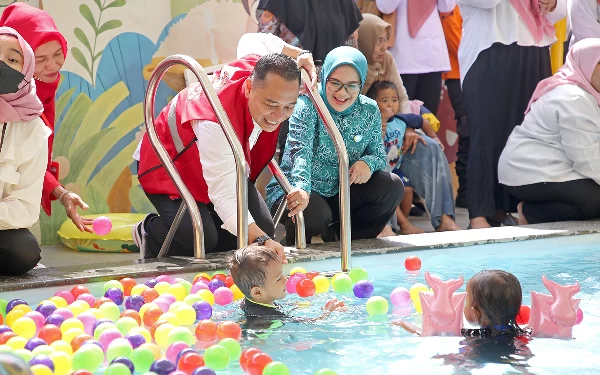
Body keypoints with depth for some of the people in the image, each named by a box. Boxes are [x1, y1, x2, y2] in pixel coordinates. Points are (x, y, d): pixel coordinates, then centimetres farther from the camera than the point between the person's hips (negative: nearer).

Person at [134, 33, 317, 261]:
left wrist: (299, 54, -7)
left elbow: (251, 40, 4)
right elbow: (226, 198, -49)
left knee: (264, 229, -7)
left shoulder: (263, 70, -23)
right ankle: (149, 232, 5)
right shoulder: (216, 122, -46)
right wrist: (260, 241, -62)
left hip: (225, 163, 7)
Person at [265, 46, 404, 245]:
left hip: (339, 195, 5)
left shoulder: (369, 111, -1)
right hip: (297, 191, -5)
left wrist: (368, 163, -21)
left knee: (391, 186, -15)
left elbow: (379, 155, 6)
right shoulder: (308, 105, -17)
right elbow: (301, 151, -32)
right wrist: (302, 189, -51)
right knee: (315, 213, -38)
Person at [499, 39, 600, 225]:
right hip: (531, 175, -11)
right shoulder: (574, 99, -19)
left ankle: (533, 209, 3)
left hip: (547, 170, 11)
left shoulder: (578, 92, 14)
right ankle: (530, 212, -7)